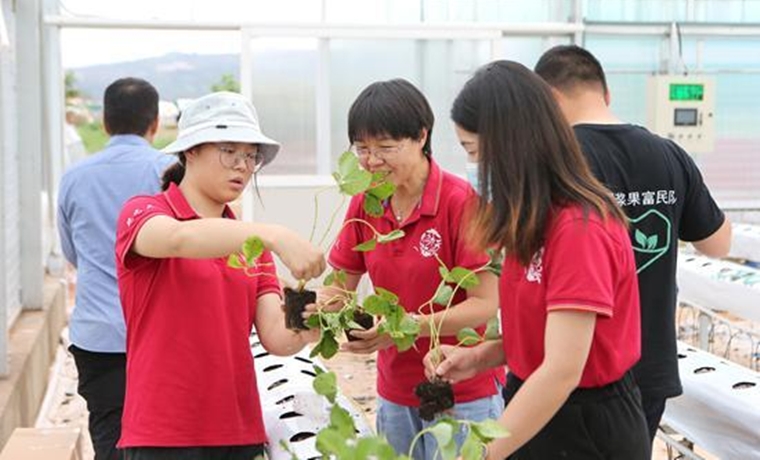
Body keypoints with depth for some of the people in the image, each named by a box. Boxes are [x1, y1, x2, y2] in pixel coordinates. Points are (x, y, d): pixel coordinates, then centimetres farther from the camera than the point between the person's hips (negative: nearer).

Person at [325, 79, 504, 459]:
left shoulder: (461, 200, -16)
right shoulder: (364, 205, 1)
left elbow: (485, 304, -17)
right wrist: (322, 305, -17)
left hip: (463, 393, -5)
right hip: (395, 393, 5)